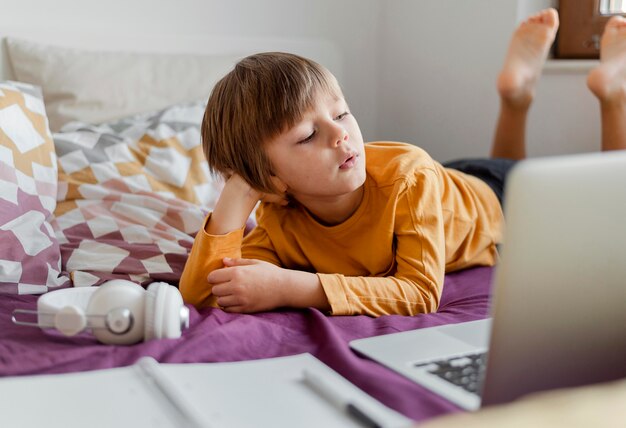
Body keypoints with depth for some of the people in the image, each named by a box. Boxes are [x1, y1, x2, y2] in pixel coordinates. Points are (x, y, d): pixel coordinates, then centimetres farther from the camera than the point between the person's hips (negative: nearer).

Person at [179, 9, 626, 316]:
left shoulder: (409, 177, -43)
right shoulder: (280, 226, -32)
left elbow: (422, 292, -49)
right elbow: (202, 296, -41)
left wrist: (290, 287, -56)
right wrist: (237, 195, -49)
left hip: (497, 202, -3)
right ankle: (518, 93, 36)